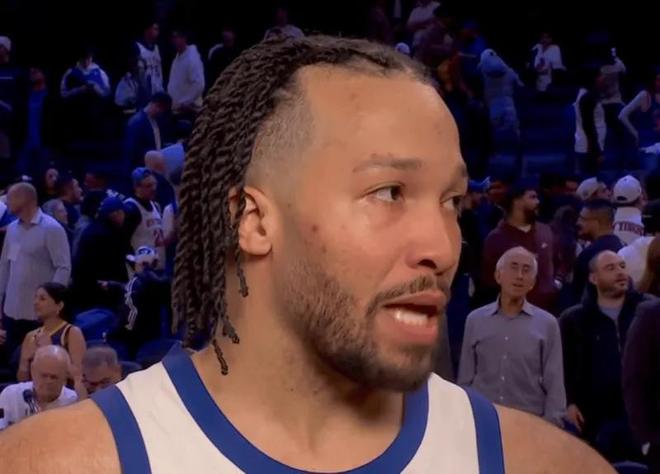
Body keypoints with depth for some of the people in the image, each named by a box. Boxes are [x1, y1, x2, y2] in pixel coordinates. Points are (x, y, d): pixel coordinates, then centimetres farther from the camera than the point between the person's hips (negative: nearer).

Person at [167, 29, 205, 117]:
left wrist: (185, 103, -19)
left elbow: (199, 84, -23)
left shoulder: (192, 58, -16)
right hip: (175, 109, 9)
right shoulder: (178, 57, 13)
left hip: (188, 109, -9)